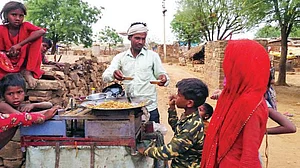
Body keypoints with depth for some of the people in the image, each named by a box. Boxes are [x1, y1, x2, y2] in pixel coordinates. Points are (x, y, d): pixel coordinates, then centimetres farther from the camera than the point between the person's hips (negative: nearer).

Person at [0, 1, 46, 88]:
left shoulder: (25, 26, -7)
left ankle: (28, 71, -20)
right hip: (10, 62, 1)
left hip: (26, 60, 0)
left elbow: (42, 31, -28)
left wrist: (19, 45, -30)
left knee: (36, 36, -19)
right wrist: (8, 53, -23)